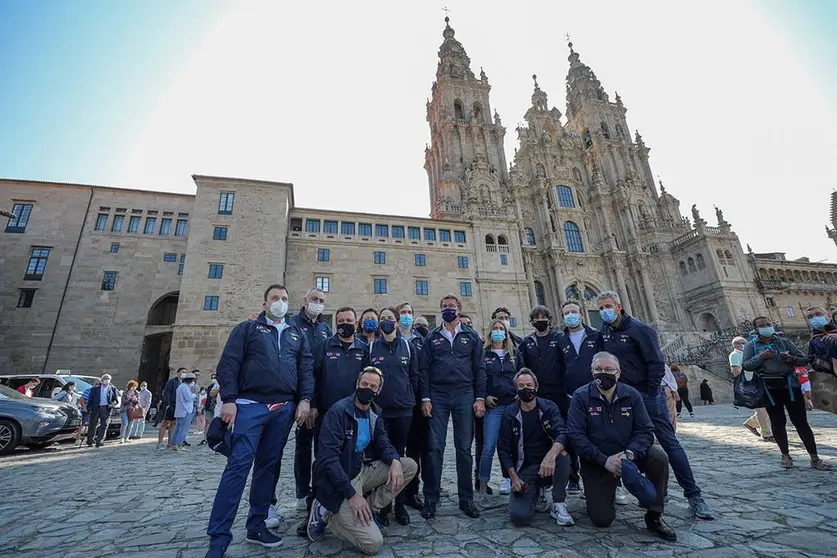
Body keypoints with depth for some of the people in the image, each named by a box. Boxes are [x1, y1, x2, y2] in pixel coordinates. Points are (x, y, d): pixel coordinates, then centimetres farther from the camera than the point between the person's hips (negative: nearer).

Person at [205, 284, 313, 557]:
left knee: (268, 466, 11)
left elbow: (307, 368, 10)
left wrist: (305, 399, -2)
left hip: (284, 408, 4)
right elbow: (228, 364, -1)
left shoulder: (298, 334, 16)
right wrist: (228, 400, -11)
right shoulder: (247, 328, 7)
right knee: (238, 466, -6)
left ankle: (256, 525, 24)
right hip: (250, 405, -3)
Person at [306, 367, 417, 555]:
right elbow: (328, 459, -26)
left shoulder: (374, 414, 4)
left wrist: (395, 461, -20)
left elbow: (383, 444, 4)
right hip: (339, 484, -7)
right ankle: (326, 514, 5)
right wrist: (352, 494, -27)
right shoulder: (338, 411, -21)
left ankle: (370, 509, 5)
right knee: (373, 544, -14)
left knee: (409, 466, -3)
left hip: (362, 472, 8)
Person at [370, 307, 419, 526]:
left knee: (400, 455, 10)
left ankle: (400, 505, 24)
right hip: (379, 409, -1)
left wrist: (410, 397, 6)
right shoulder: (371, 347, 2)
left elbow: (414, 375, 8)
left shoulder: (406, 346, 4)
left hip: (403, 409, 1)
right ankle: (383, 506, 19)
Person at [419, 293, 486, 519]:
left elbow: (479, 369, 6)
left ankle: (466, 499, 20)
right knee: (435, 448, 2)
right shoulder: (432, 337, 8)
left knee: (464, 449, 7)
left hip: (464, 396, 0)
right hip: (438, 397, 0)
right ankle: (431, 498, 15)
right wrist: (425, 398, -3)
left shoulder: (471, 336, 9)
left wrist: (480, 398, -1)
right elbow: (424, 369, 5)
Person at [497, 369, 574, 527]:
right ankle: (537, 493, 13)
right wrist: (514, 477, -12)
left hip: (549, 465, 0)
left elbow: (562, 434, -22)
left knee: (562, 454, -33)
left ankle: (559, 505, -10)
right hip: (524, 470, 0)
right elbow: (504, 449, 0)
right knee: (519, 517, -21)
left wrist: (551, 455, -41)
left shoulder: (549, 407, -5)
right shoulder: (510, 414, -4)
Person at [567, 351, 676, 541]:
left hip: (626, 455, 2)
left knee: (659, 458, -25)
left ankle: (654, 516, -5)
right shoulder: (581, 396, -14)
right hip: (596, 462, -2)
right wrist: (604, 460, -26)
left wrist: (629, 453, -27)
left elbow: (645, 430, -9)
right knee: (602, 519, -9)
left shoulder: (632, 395, -5)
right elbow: (575, 435, -19)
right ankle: (599, 494, 27)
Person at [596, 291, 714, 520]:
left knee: (669, 442, -4)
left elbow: (657, 363, -14)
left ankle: (693, 494, 6)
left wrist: (649, 394, -13)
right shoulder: (603, 332, 3)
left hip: (647, 393, -5)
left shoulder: (639, 329, -14)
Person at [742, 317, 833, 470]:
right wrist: (760, 357, -17)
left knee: (801, 422, 2)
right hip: (769, 389, -1)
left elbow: (804, 359, 5)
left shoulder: (784, 341, 6)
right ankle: (785, 455, 22)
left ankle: (814, 458, 13)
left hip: (790, 386, 1)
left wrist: (790, 358, -14)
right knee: (777, 424, 9)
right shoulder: (751, 345, 1)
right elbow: (745, 366, -4)